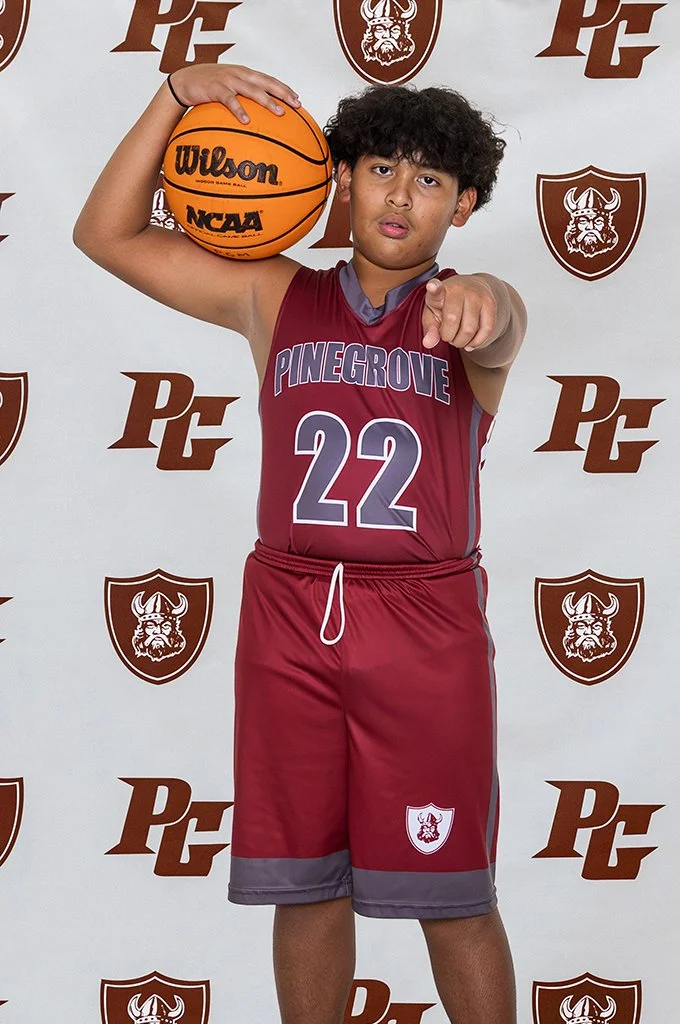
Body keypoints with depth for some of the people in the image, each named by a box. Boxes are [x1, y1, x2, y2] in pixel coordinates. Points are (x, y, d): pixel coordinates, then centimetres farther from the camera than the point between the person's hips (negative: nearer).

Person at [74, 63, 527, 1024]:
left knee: (451, 897, 5)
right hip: (288, 615, 2)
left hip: (426, 621, -2)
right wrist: (178, 93, -1)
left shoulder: (473, 315, 4)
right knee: (306, 887, 11)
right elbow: (107, 234, 8)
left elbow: (500, 324, -22)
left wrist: (479, 296, -46)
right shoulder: (277, 298, 10)